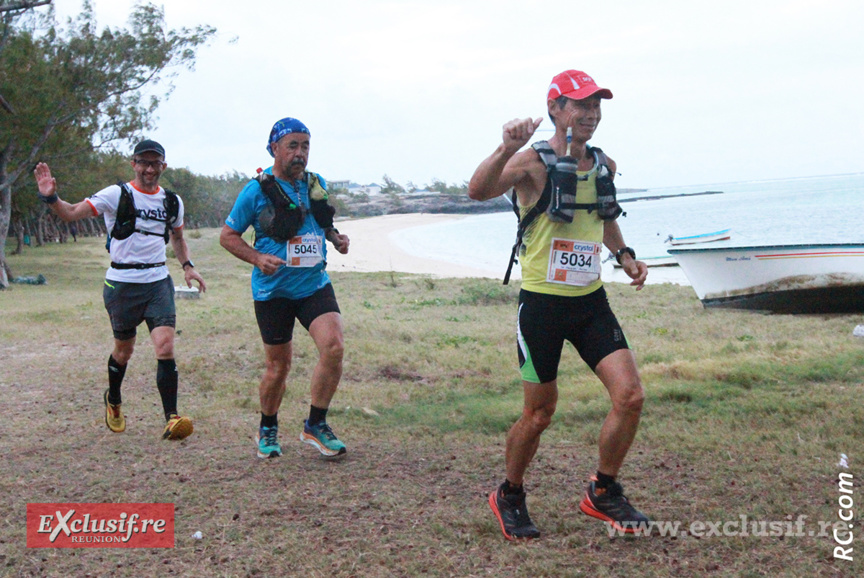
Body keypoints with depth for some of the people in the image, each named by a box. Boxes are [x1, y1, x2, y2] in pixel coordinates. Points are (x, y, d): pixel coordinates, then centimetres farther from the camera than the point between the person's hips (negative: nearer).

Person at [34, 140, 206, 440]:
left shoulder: (172, 202, 8)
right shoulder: (117, 194, -7)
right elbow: (72, 213, -14)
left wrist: (187, 265, 9)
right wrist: (51, 198, -33)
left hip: (158, 283, 2)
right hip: (122, 283, -2)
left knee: (165, 348, -14)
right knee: (124, 350, 12)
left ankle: (171, 418, -15)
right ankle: (113, 401, 41)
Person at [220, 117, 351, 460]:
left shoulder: (317, 184, 7)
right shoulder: (257, 190, -7)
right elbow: (227, 236, -1)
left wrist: (335, 237, 2)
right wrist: (257, 258, -18)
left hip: (315, 284, 3)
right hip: (273, 290, -3)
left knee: (333, 346, -18)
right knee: (278, 367, 5)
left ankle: (315, 426, -2)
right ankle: (267, 431, 30)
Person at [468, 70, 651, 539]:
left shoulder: (605, 166, 9)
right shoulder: (534, 163, -11)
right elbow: (478, 191, -30)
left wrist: (624, 255, 12)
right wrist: (507, 149, -46)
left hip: (591, 300, 6)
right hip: (542, 303, -5)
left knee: (630, 396, -5)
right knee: (539, 413, 4)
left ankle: (602, 493, 16)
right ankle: (509, 497, 29)